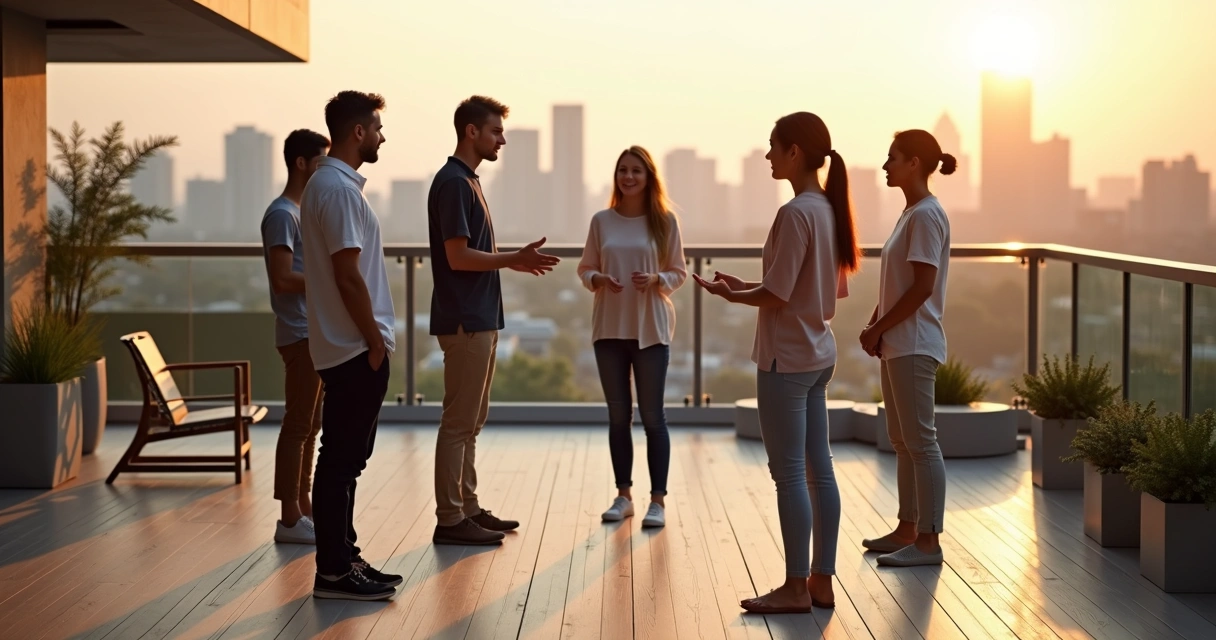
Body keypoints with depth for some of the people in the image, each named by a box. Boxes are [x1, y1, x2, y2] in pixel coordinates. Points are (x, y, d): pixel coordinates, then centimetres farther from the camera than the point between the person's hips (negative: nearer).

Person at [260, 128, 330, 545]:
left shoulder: (303, 212, 17)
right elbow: (283, 279, -21)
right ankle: (289, 518, -3)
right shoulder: (282, 214, -13)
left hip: (316, 332, 10)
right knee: (298, 425, -7)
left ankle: (304, 508, 19)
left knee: (309, 425, 12)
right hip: (301, 334, -10)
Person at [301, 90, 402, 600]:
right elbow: (348, 275, -21)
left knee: (346, 457, 14)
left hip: (348, 347, 10)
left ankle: (342, 560, 21)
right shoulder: (339, 189, -17)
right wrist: (375, 340, -15)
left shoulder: (326, 184, 16)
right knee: (342, 459, -5)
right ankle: (334, 571, 1)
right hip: (355, 348, -10)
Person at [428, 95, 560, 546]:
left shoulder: (468, 181, 16)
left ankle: (467, 508, 20)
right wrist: (513, 259, -15)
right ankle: (450, 520, -2)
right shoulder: (453, 183, -14)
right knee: (458, 422, -6)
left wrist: (514, 261, 15)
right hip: (464, 321, -10)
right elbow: (458, 257, -20)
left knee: (471, 422, 13)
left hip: (480, 319, 10)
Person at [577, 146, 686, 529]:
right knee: (618, 415, 10)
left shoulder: (665, 221, -2)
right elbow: (585, 268, 8)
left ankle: (658, 500, 6)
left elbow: (679, 272, 2)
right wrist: (597, 279, -13)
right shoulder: (602, 221, 3)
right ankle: (624, 495, 20)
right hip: (609, 328, 2)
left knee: (652, 416, 0)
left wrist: (656, 279, -17)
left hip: (651, 329, -2)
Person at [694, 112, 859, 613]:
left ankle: (796, 587, 4)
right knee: (818, 470, 10)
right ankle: (821, 581, 16)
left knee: (789, 474, -2)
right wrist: (747, 288, 14)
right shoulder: (828, 209, 9)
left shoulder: (795, 213, -18)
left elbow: (776, 297, -19)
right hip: (818, 355, 9)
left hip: (786, 359, -9)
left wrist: (730, 295, -1)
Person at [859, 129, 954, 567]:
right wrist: (875, 325, 6)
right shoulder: (910, 213, 15)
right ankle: (907, 529, 22)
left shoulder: (926, 215, -14)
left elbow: (923, 286, -19)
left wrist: (879, 329, -14)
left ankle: (928, 540, -2)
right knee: (902, 440, 14)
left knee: (920, 441, -6)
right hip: (897, 343, 10)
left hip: (914, 345, -10)